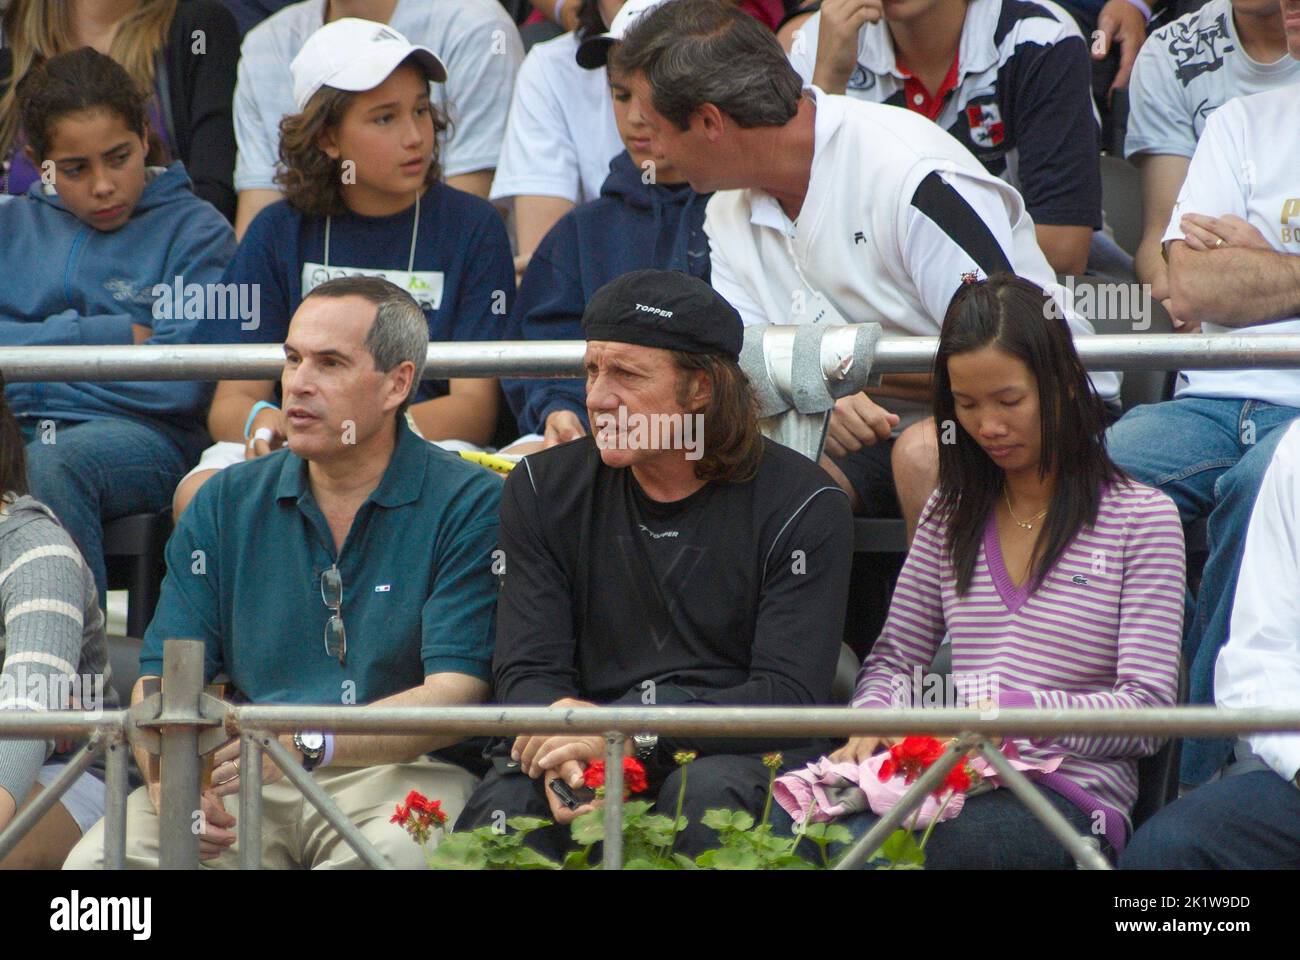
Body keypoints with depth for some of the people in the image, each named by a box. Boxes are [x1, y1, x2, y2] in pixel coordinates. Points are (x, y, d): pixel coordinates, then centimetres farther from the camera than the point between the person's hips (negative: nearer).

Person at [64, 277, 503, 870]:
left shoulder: (467, 505, 1)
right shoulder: (226, 504, 14)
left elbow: (453, 695, -10)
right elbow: (160, 683, 8)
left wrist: (307, 744, -26)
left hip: (394, 774, -3)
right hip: (243, 783, 3)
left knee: (392, 854, -39)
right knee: (100, 857, -25)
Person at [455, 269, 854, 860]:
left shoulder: (799, 506, -2)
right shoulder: (542, 490, 9)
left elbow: (790, 696, -11)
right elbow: (528, 671, 2)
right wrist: (566, 754, -24)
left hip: (736, 751, -1)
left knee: (707, 791, -37)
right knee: (507, 800, -32)